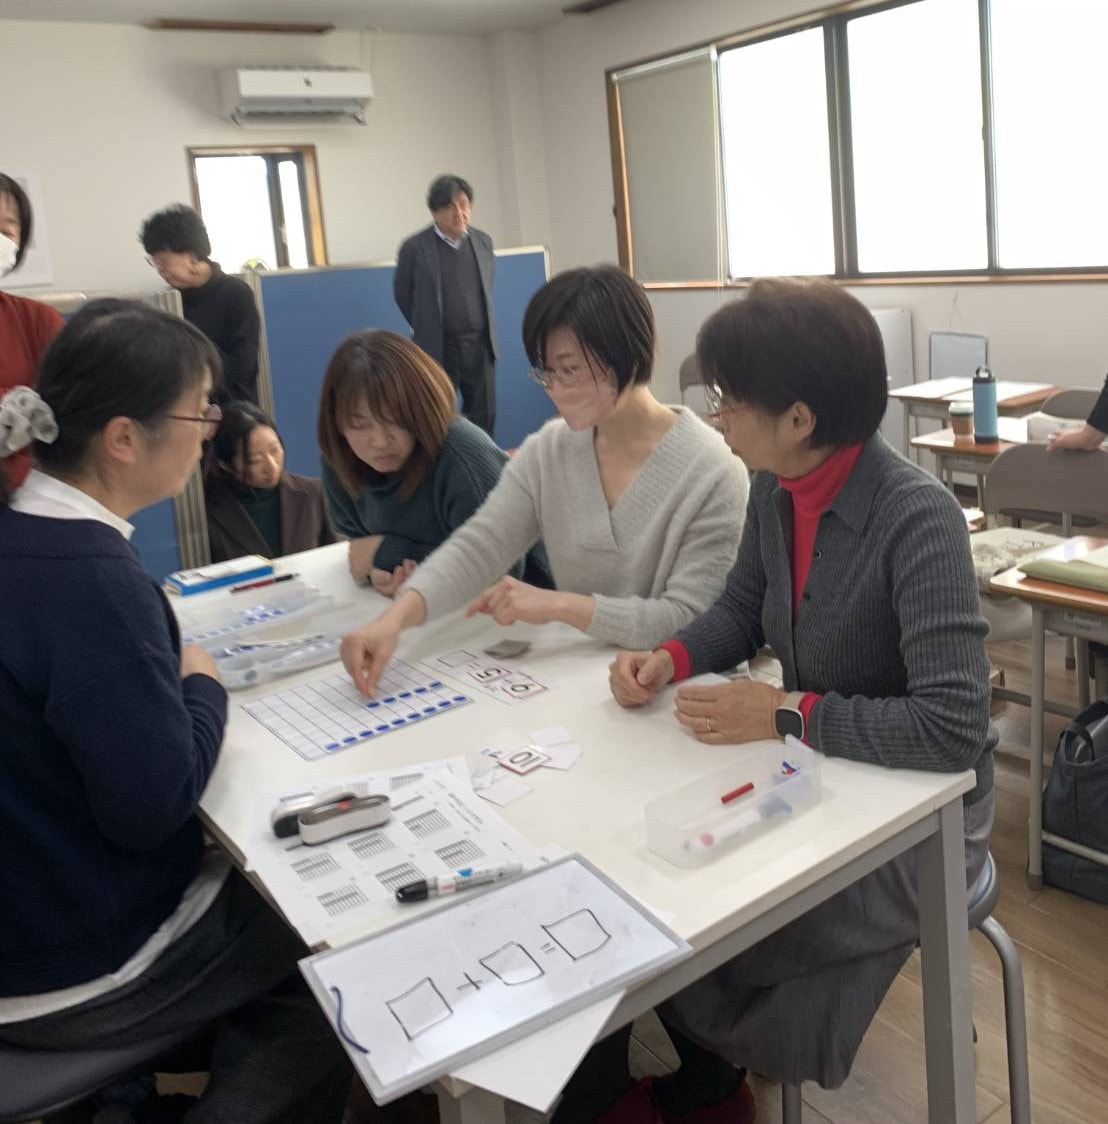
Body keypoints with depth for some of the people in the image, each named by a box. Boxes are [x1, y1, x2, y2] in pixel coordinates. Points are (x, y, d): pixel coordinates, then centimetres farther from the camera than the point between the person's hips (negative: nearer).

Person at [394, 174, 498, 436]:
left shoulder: (483, 241, 3)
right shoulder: (414, 247, -8)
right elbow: (402, 294, 3)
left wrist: (480, 326, 15)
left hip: (481, 345, 4)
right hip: (438, 348, -3)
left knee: (484, 417, 8)